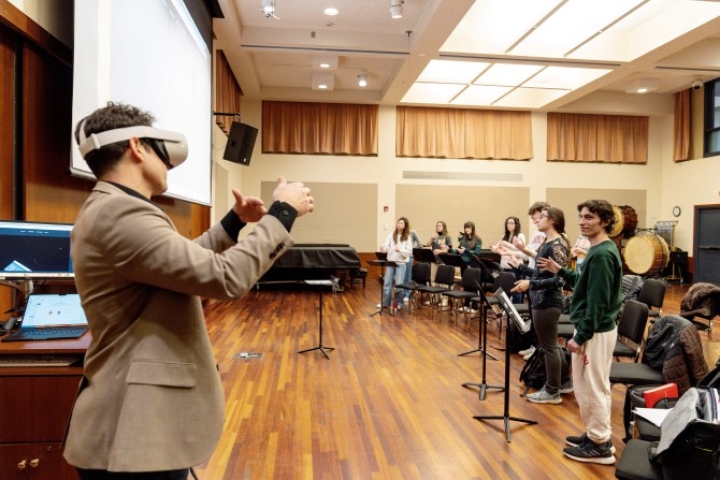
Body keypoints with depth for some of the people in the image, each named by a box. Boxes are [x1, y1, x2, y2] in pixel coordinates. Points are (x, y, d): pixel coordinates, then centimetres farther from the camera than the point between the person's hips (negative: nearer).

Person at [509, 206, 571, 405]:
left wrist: (530, 284, -30)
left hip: (548, 302, -10)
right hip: (543, 301, 10)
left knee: (548, 346, 1)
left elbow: (559, 280, -23)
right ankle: (564, 382, 34)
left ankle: (553, 392, 14)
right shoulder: (547, 243, 12)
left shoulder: (557, 245, -17)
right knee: (551, 344, 20)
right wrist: (519, 266, 15)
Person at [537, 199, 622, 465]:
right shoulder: (600, 250, 10)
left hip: (595, 331, -11)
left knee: (589, 388, 1)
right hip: (600, 328, 11)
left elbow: (597, 301, -24)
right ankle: (600, 436, 32)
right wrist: (560, 270, 11)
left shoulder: (602, 254, -22)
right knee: (598, 386, 19)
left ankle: (599, 445, 14)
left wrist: (580, 336, -21)